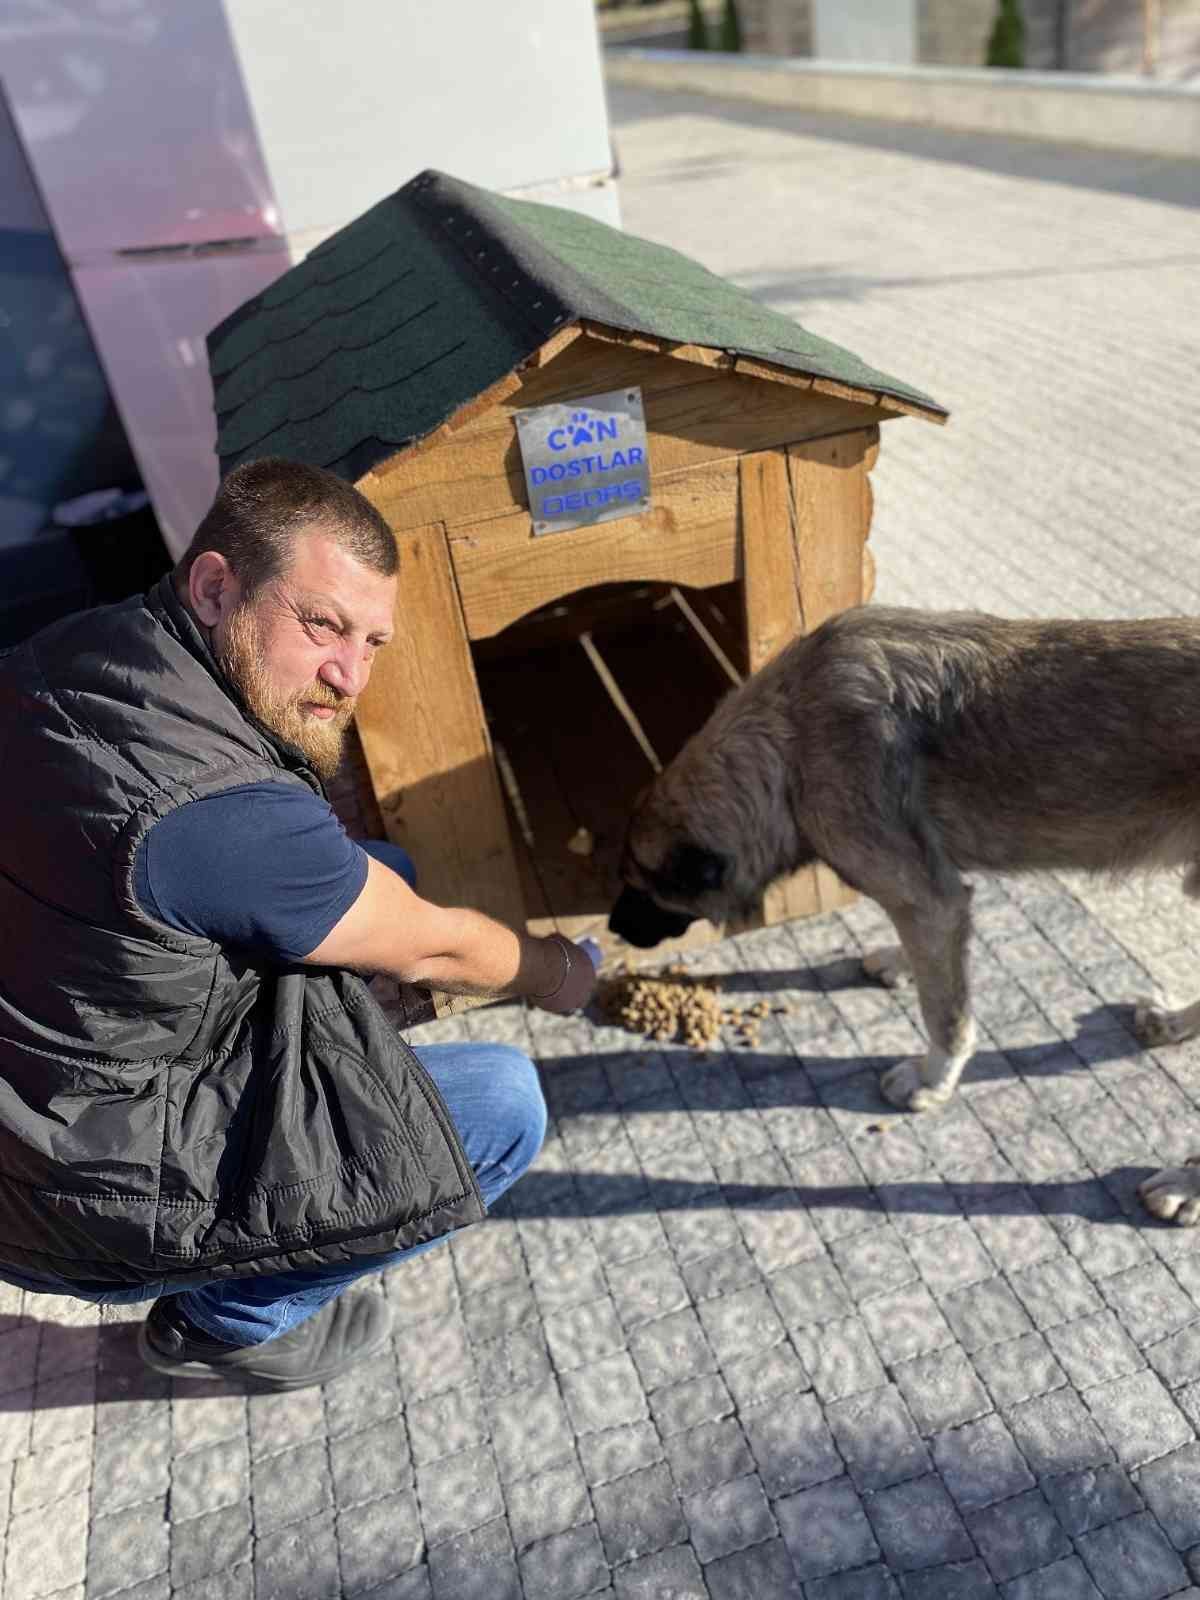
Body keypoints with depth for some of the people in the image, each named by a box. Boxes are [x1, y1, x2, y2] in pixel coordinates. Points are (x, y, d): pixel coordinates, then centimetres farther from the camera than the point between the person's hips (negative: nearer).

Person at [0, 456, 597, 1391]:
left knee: (388, 873, 7)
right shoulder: (222, 813, -34)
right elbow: (432, 951, -18)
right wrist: (556, 975, 3)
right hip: (85, 1190, -8)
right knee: (505, 1106, -12)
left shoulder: (81, 644, -8)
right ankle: (225, 1323, 7)